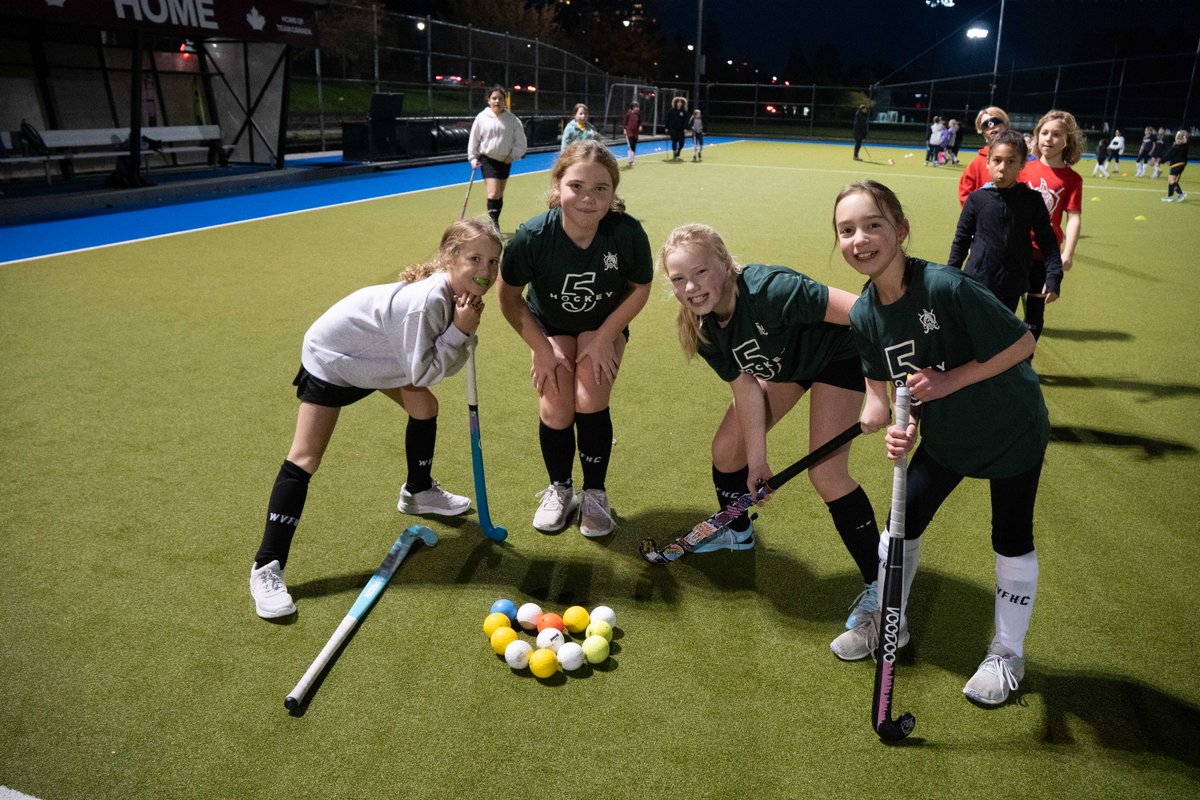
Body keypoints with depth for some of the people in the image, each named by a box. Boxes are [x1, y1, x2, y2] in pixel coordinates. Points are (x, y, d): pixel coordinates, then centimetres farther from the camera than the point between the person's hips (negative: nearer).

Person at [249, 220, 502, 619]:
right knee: (305, 459, -11)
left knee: (425, 406, 18)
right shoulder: (425, 302, -37)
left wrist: (465, 332, -26)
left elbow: (446, 365, -10)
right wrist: (459, 331, -31)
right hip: (330, 358, -9)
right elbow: (424, 372, -28)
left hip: (373, 354, 9)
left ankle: (418, 491, 43)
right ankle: (266, 568, -4)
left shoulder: (458, 294, -10)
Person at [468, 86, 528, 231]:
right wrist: (473, 158, 0)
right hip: (488, 159, -2)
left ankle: (494, 224, 23)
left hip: (505, 160, 3)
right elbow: (474, 139, 2)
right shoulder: (481, 117, -4)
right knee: (493, 193, -16)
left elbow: (520, 140, 1)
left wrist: (513, 155, -8)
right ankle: (493, 224, -11)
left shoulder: (512, 119, -3)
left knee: (500, 194, 10)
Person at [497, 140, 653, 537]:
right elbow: (510, 297, -14)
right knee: (555, 409, -9)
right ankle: (559, 489, 19)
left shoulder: (628, 233, -32)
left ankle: (594, 494, 10)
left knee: (590, 403, -14)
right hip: (551, 326, 1)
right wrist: (542, 350, -13)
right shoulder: (532, 236, -32)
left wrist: (604, 339, -16)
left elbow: (640, 288, -12)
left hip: (605, 325, 0)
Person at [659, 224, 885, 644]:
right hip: (780, 363, 7)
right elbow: (746, 387, -12)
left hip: (838, 355, -6)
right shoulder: (703, 327, -18)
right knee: (726, 449, 6)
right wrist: (757, 458, -14)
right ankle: (736, 531, 37)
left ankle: (878, 585, 4)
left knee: (826, 474, -14)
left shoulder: (768, 290, -40)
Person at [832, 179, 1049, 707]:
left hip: (1011, 429, -5)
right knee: (903, 522, 11)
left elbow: (1023, 343, -25)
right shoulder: (864, 315, -13)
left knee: (1011, 540, 8)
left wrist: (948, 382, -30)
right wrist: (903, 426, -22)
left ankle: (1008, 654, 31)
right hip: (944, 433, 5)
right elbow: (886, 382, -2)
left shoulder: (945, 286, -32)